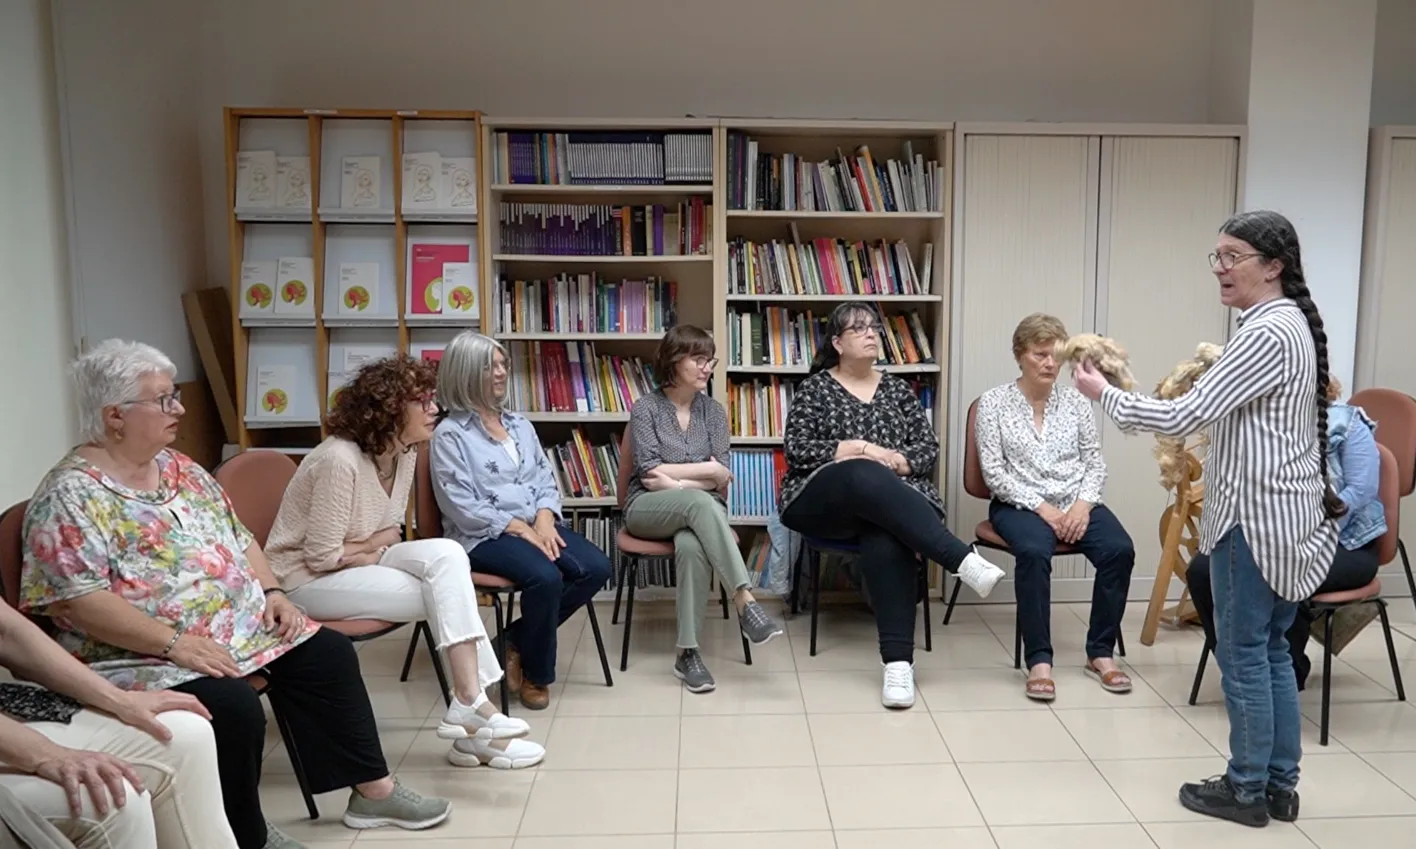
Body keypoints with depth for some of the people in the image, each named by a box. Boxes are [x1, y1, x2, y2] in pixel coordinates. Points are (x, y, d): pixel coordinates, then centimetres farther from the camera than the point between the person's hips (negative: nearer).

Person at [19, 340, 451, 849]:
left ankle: (373, 789, 9)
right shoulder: (72, 496, -14)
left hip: (242, 626, 8)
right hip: (144, 656, -8)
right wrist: (173, 642, -27)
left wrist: (272, 592, 0)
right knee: (233, 707, -30)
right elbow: (75, 600, -22)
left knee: (328, 654, -1)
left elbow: (237, 537, 16)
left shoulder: (179, 469, 11)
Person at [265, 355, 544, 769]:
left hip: (356, 565, 8)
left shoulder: (404, 453, -1)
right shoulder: (340, 459, -26)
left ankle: (469, 704, -18)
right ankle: (470, 707, -10)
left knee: (447, 554, -18)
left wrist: (366, 545, -12)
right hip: (306, 580, -8)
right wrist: (370, 551, -7)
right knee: (447, 596, -20)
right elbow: (322, 557, -23)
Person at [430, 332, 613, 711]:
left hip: (536, 524, 7)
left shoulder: (520, 424, 16)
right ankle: (535, 673, -6)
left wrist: (544, 519, -9)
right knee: (546, 577, -32)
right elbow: (462, 507, -13)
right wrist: (520, 529, -17)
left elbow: (546, 479, 12)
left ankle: (520, 639, 1)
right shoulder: (449, 434, -5)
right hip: (484, 536, -7)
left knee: (597, 568, -15)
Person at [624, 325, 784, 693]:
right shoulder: (646, 408, -1)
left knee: (691, 545, -37)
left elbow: (721, 479, 0)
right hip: (648, 509, -2)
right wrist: (706, 470, -8)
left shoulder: (713, 411, 9)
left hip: (698, 508, 2)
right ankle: (744, 601, -42)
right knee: (700, 501, -37)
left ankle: (688, 652, -32)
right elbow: (649, 471, -11)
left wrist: (676, 481, -14)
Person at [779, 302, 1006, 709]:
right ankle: (963, 559, -47)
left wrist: (896, 461, -9)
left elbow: (929, 447, 13)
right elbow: (796, 449, -4)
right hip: (822, 501, -2)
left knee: (887, 541, -36)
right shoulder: (815, 387, 9)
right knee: (866, 477, -39)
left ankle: (899, 660, -41)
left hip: (892, 500, 2)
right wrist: (865, 451, -11)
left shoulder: (897, 389, 19)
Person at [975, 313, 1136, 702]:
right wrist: (1041, 507, -16)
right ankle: (1039, 660, -26)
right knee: (1034, 552, -36)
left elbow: (1095, 463, 8)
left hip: (1076, 503, 4)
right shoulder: (994, 401, -1)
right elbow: (993, 471, -8)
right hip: (1020, 505, -3)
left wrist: (1083, 504, -11)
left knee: (1119, 549, -24)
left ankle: (1100, 652, -8)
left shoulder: (1076, 400, 9)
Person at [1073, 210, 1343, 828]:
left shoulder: (1267, 333, -20)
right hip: (1280, 511, 10)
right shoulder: (1291, 323, 13)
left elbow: (1186, 416, -23)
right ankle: (1280, 785, 26)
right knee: (1271, 650, 16)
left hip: (1256, 515, -10)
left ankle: (1246, 790, 15)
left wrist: (1104, 393, -12)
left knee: (1244, 654, 2)